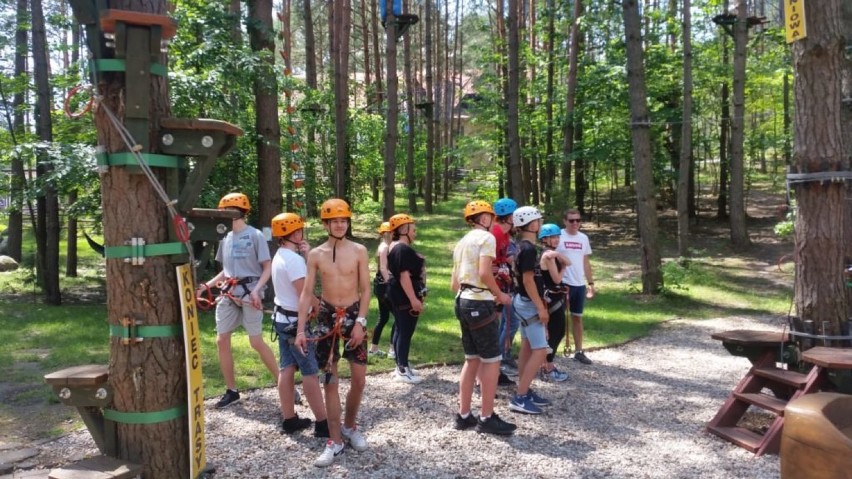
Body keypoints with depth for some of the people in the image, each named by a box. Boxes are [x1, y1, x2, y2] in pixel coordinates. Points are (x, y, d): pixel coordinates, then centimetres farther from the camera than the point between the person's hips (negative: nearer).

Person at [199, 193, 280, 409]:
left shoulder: (255, 235, -7)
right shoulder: (225, 238, 12)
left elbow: (267, 268, -8)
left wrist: (256, 290, -20)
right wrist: (207, 285, 10)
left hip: (249, 293, -7)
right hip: (228, 294, 7)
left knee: (256, 342, -6)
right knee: (222, 340, 6)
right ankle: (231, 390, 18)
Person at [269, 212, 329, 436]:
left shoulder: (280, 256, 11)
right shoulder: (293, 259, -20)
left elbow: (306, 277, 10)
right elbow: (304, 293, -21)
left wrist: (307, 256, -2)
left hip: (282, 318, 10)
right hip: (295, 321, -10)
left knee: (287, 368, 12)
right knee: (310, 372, -4)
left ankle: (289, 419, 18)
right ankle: (322, 423, 1)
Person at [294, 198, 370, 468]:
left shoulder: (359, 251, -4)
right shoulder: (316, 255, -1)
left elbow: (366, 290, -4)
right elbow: (307, 293, -1)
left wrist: (360, 322, -13)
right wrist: (300, 329, -7)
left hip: (353, 315, 0)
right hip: (327, 316, 1)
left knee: (359, 378, 2)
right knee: (329, 380, 2)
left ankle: (349, 426, 27)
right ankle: (335, 441, 11)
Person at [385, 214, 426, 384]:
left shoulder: (396, 247, 14)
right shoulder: (403, 249, -19)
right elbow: (404, 276, -25)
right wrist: (414, 299, -27)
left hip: (398, 295, 11)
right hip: (405, 296, -11)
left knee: (401, 330, 15)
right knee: (406, 332, -6)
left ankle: (401, 366, 23)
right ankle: (403, 371, 0)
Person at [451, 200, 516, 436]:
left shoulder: (463, 242, 20)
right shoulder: (486, 237, -7)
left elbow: (454, 283, 16)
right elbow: (484, 273, -20)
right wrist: (500, 295, -6)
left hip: (462, 302, 9)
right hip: (480, 303, -9)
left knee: (472, 359, 15)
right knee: (492, 361, -1)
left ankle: (464, 415, 19)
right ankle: (487, 418, 5)